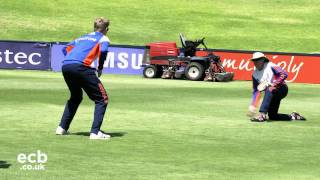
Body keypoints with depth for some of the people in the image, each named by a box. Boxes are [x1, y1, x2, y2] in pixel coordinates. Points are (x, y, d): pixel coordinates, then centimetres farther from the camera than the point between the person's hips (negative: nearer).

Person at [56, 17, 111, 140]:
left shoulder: (83, 37, 33)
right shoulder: (103, 38, 15)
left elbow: (66, 49, 30)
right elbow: (103, 51, -7)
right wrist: (100, 69, 3)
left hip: (65, 66, 7)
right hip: (80, 67, -7)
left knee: (75, 97, 30)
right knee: (102, 99, 1)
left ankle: (62, 128, 27)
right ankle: (95, 132, -11)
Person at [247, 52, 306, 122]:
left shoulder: (270, 66, -13)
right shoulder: (255, 74, 3)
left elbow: (284, 74, -23)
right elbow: (256, 91, 2)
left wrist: (273, 84, -29)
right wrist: (253, 106, -8)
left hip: (281, 89, -7)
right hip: (272, 95, 7)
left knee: (269, 90, -37)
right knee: (272, 116, 1)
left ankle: (262, 115, -44)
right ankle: (292, 116, 23)